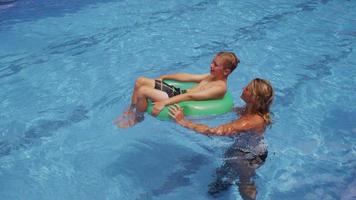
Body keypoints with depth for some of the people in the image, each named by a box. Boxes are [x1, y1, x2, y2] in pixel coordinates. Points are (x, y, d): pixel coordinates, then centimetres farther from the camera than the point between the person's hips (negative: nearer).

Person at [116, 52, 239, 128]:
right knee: (140, 81, 6)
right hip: (178, 92, 9)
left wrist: (164, 103, -31)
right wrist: (164, 77, 22)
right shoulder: (212, 76, 11)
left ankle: (138, 118, 6)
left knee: (142, 91, -22)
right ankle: (131, 112, 20)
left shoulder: (221, 87, -18)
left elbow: (191, 96, -26)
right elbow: (187, 77, 19)